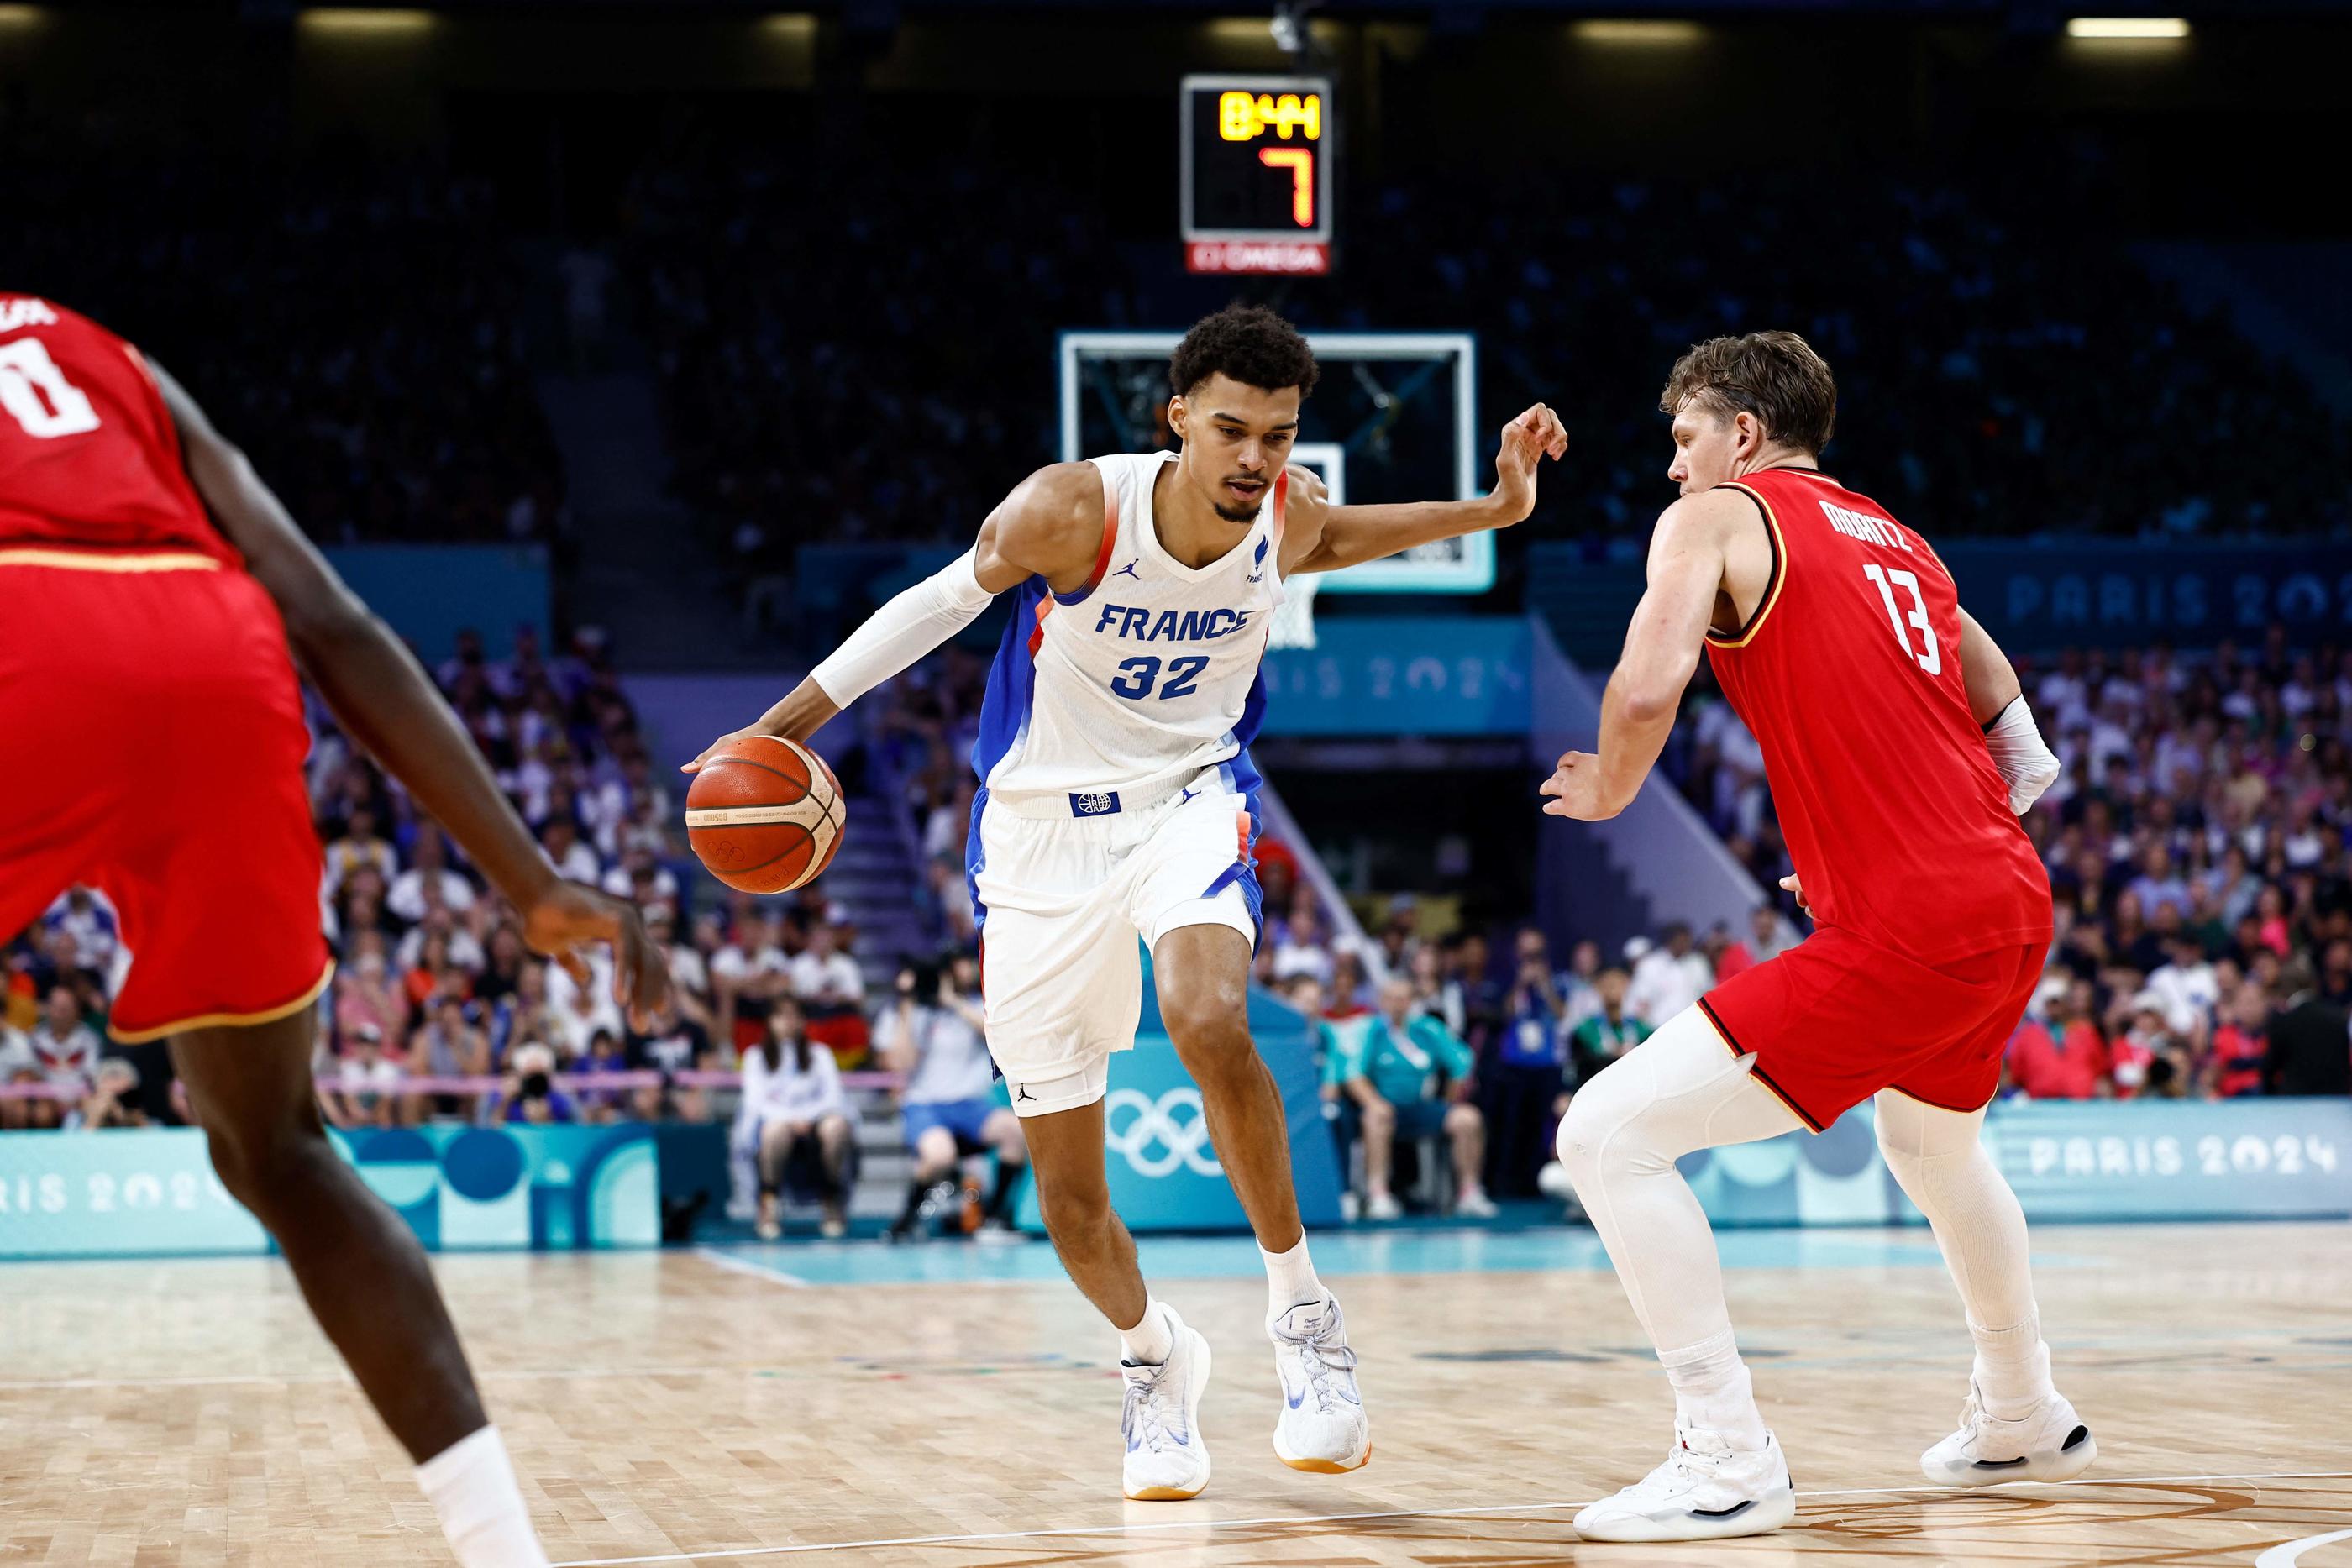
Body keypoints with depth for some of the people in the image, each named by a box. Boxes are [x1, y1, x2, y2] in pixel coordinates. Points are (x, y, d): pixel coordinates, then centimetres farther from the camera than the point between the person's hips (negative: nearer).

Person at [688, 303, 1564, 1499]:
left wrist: (1490, 509, 5)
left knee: (1208, 1021, -33)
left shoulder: (1291, 513, -11)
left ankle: (1299, 1309, -16)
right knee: (1067, 1189, 2)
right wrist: (790, 720, -7)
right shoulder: (1071, 510, -23)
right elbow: (945, 600, -6)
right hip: (1044, 830, -1)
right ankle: (1154, 1356, 33)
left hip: (1189, 796, 1)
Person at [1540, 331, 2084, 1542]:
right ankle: (2025, 1421, 52)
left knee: (1608, 1136, -8)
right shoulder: (1898, 543, 22)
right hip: (2012, 902, 9)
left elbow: (1648, 686, -18)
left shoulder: (1713, 519, 1)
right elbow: (2023, 754, 25)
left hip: (1907, 936, -9)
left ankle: (1729, 1464, -10)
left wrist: (1603, 792, 2)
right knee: (1929, 1140, 37)